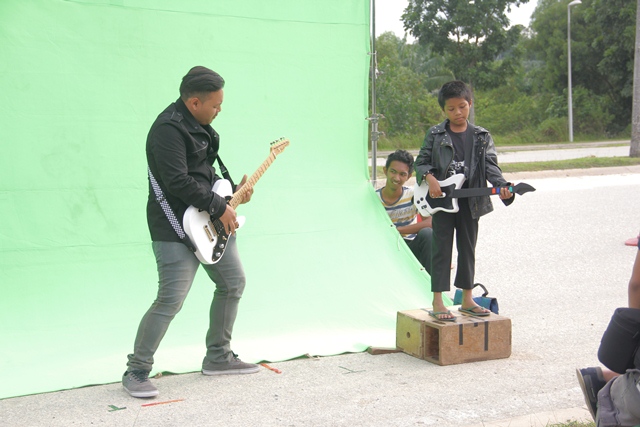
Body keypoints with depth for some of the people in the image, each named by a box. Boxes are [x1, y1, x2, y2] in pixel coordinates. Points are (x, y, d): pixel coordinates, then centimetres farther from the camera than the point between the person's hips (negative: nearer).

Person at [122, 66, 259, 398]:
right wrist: (219, 208, -19)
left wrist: (232, 192, 11)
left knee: (233, 283, 16)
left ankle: (218, 357, 29)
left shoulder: (197, 125, 14)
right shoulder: (168, 128, -19)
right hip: (176, 227, -11)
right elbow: (178, 182, -26)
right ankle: (136, 371, 1)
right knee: (171, 299, -14)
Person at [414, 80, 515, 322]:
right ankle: (437, 303, 1)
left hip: (470, 201, 3)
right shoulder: (435, 135, 1)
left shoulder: (481, 137, 6)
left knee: (468, 249, 11)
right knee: (441, 250, -2)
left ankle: (467, 300, 21)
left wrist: (502, 186, -20)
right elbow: (421, 161, 3)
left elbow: (490, 165, -2)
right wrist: (429, 177, -17)